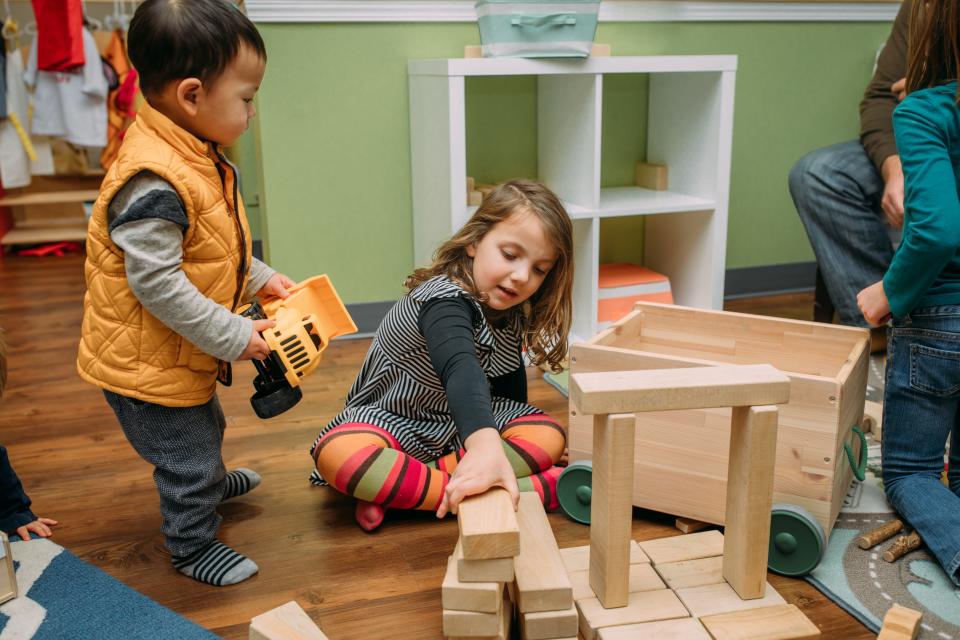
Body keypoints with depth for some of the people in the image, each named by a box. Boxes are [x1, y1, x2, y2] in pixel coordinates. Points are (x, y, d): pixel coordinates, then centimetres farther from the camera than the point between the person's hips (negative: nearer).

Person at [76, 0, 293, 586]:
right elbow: (155, 284, -33)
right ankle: (193, 547, 33)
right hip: (147, 362, -10)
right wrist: (233, 336, -26)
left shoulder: (197, 158, -1)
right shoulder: (153, 184, -34)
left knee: (206, 427, 33)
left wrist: (260, 278, 5)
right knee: (187, 456, 10)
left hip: (183, 354, 10)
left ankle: (212, 484, 61)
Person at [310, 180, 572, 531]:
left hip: (460, 423, 7)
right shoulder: (445, 299, -30)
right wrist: (485, 442, -67)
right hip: (390, 421, -7)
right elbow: (459, 369, -51)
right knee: (337, 453, -38)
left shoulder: (511, 312, -3)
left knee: (550, 435, -16)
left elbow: (508, 384, 10)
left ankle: (391, 490, -24)